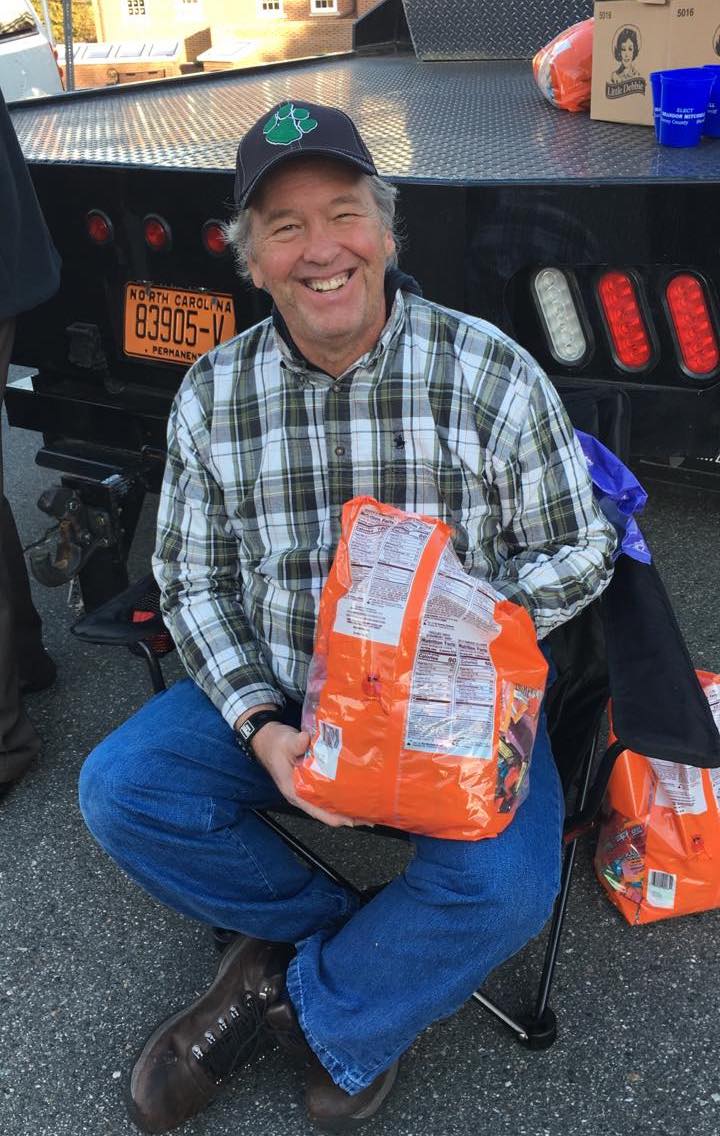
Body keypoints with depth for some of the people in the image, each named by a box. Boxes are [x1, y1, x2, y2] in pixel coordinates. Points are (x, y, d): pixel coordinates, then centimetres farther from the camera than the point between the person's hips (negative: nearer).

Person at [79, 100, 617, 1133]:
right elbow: (194, 583, 1)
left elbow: (574, 554, -4)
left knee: (502, 889, -26)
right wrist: (263, 727, -15)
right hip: (279, 696, 3)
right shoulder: (213, 396, -3)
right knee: (120, 787, -15)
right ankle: (351, 938, 2)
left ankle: (293, 995, 1)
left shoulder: (491, 373, -11)